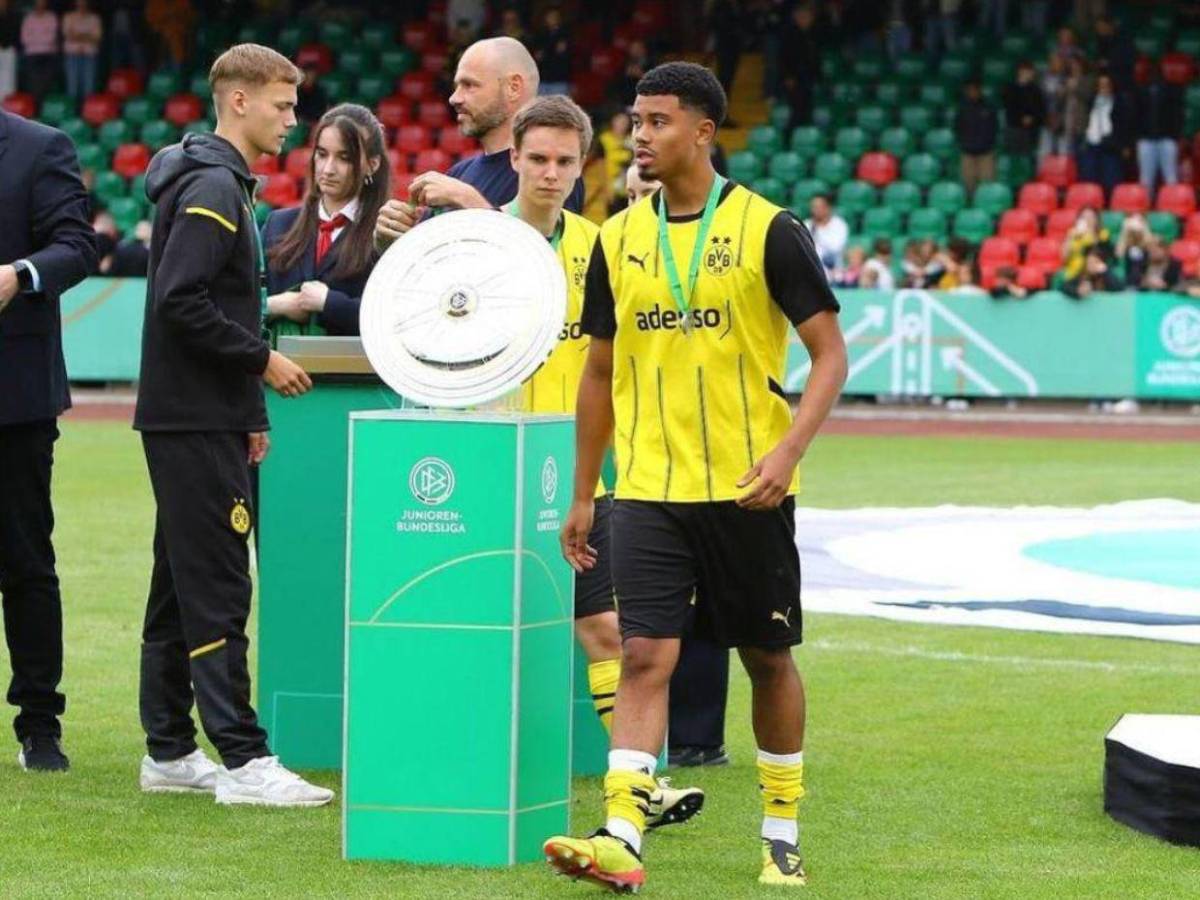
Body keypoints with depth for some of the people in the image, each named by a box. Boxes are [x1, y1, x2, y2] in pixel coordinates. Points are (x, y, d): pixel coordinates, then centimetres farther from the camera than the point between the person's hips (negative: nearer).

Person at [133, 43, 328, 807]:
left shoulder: (229, 187, 18)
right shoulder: (212, 188, -13)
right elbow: (181, 301, -22)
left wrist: (251, 415, 19)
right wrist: (262, 360, -15)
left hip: (205, 420, 10)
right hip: (194, 421, -10)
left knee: (183, 586, 12)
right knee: (217, 590, -10)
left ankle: (170, 751, 16)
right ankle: (243, 761, -11)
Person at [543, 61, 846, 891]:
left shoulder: (768, 230, -6)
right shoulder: (619, 238, 6)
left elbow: (830, 355, -6)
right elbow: (600, 371, 15)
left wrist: (788, 450, -20)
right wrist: (583, 495, 14)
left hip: (747, 490, -2)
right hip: (649, 488, 2)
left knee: (769, 659, 9)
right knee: (646, 655, -10)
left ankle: (783, 832, 24)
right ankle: (621, 840, -17)